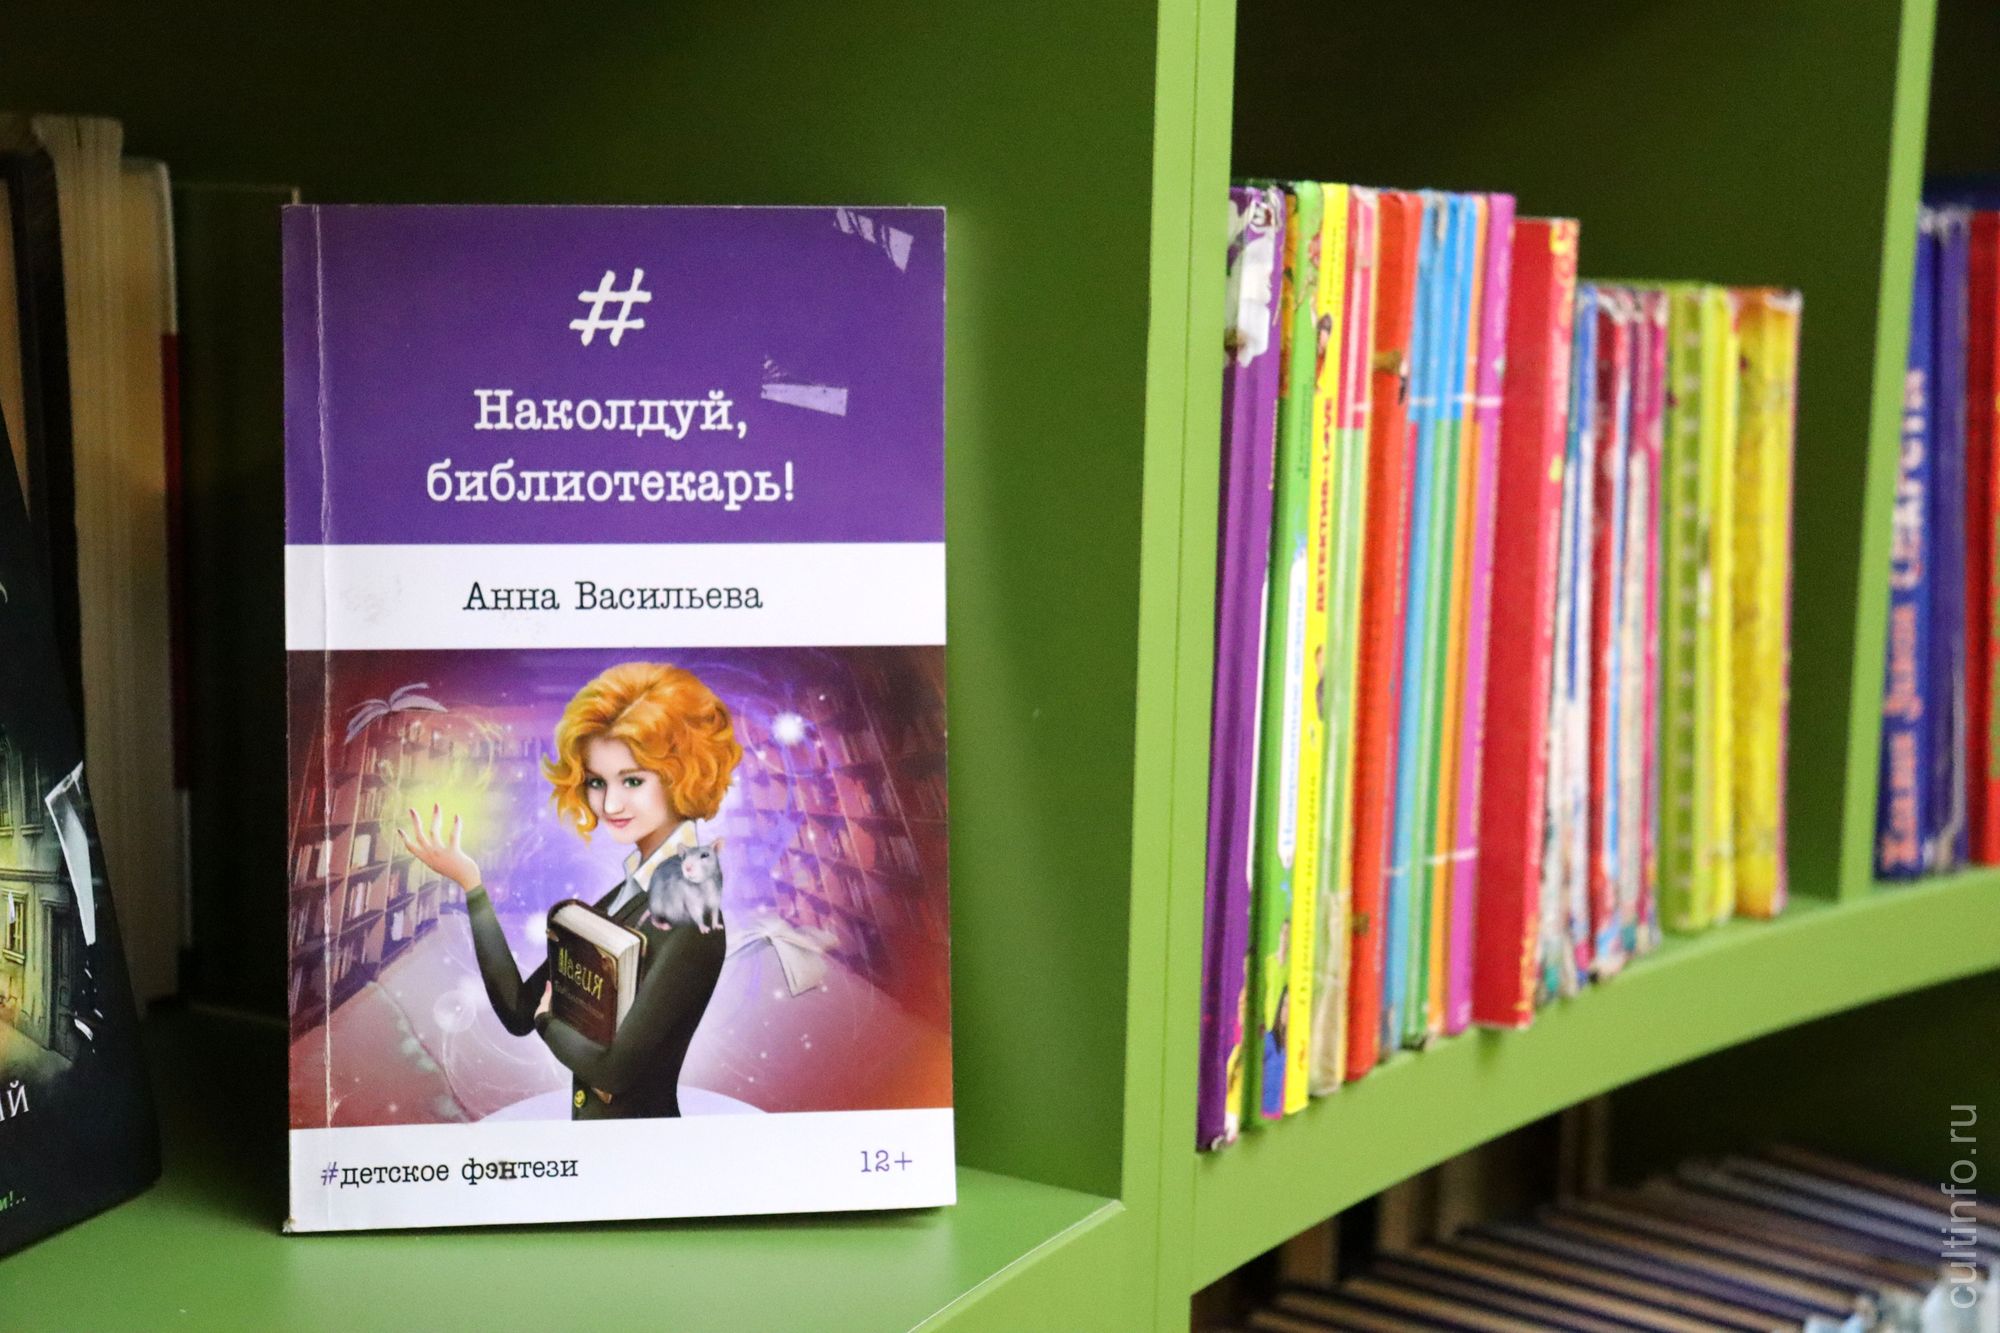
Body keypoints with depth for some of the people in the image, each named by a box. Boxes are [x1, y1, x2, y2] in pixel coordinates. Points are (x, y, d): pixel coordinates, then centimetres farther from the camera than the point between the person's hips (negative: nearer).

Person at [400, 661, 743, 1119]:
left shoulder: (689, 909, -21)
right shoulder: (626, 893, 3)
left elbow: (615, 1068, -23)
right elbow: (518, 1010, 0)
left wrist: (548, 1018, -4)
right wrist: (470, 884, -4)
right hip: (591, 1117, 8)